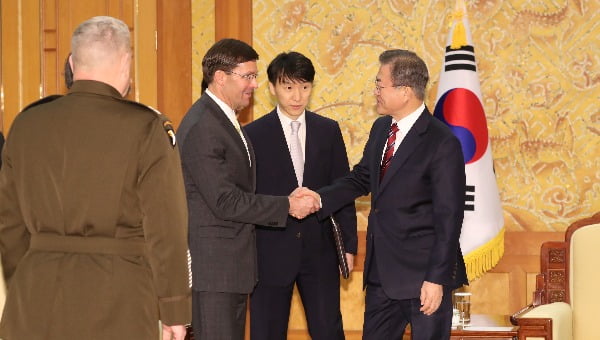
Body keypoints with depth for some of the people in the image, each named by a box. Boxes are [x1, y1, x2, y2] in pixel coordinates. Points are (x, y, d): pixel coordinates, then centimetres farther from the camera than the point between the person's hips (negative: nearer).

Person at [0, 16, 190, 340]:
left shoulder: (26, 124, 6)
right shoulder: (147, 128, -7)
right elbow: (166, 228, -7)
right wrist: (175, 310, 0)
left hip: (35, 300, 4)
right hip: (117, 303, -4)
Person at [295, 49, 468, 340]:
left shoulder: (442, 143, -17)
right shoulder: (381, 129, 8)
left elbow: (449, 217, -17)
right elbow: (361, 178, 20)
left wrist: (437, 279, -19)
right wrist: (319, 199, 2)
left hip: (423, 273, -8)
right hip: (381, 272, 8)